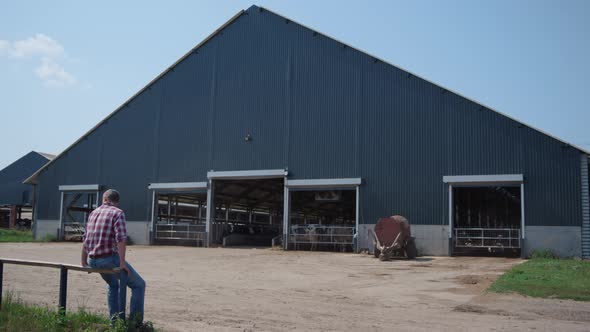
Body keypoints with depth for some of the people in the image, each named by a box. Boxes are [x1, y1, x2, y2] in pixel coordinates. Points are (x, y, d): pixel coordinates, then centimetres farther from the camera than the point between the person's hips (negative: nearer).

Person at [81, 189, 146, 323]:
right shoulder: (117, 213, -6)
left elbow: (86, 239, 20)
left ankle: (114, 319, 30)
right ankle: (135, 321, 4)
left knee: (113, 284, 33)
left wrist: (84, 262, 27)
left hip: (93, 262, 7)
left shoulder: (93, 213, 15)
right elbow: (121, 238, -20)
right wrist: (122, 262, -21)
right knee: (138, 285, 7)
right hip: (110, 258, -7)